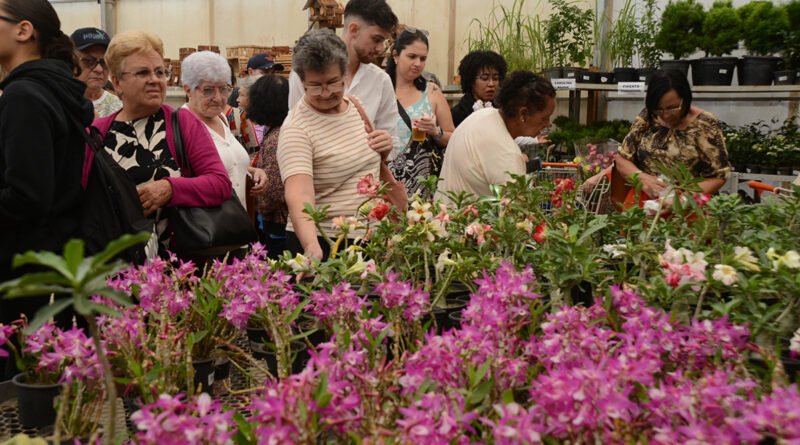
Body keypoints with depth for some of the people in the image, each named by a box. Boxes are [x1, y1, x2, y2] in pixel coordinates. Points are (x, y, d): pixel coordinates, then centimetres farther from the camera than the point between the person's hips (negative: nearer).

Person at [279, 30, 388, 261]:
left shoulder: (356, 106, 4)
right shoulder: (296, 129, -17)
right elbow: (299, 196, -30)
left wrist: (384, 149, 0)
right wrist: (312, 246, -46)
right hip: (320, 243, -6)